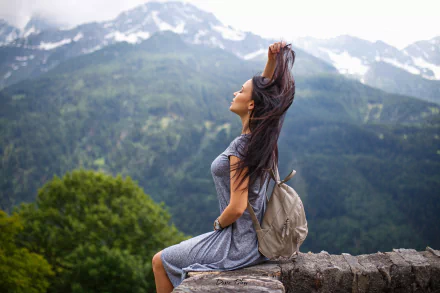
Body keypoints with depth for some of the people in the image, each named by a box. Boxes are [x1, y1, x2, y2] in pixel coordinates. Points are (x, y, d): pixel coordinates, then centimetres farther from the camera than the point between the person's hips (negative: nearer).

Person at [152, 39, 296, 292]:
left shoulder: (241, 147, -25)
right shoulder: (265, 138, -1)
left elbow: (237, 207, -28)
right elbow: (266, 89, 13)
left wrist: (218, 224, -9)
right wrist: (273, 60, -4)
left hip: (239, 246, -9)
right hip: (256, 239, 9)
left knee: (160, 262, 8)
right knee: (177, 254, 30)